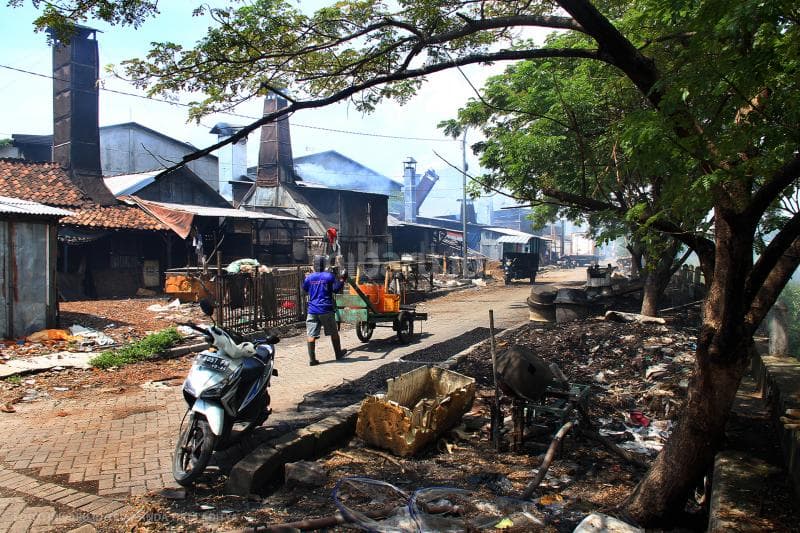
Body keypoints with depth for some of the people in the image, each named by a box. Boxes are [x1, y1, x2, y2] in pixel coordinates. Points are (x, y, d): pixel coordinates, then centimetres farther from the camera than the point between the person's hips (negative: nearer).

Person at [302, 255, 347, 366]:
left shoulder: (309, 277, 3)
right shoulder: (329, 276, -5)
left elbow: (304, 288, 19)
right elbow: (336, 289, -5)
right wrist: (342, 279, 7)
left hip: (312, 311, 2)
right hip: (326, 310, -1)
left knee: (311, 335, -1)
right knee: (333, 333, 16)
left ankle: (312, 359, -7)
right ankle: (338, 353, 29)